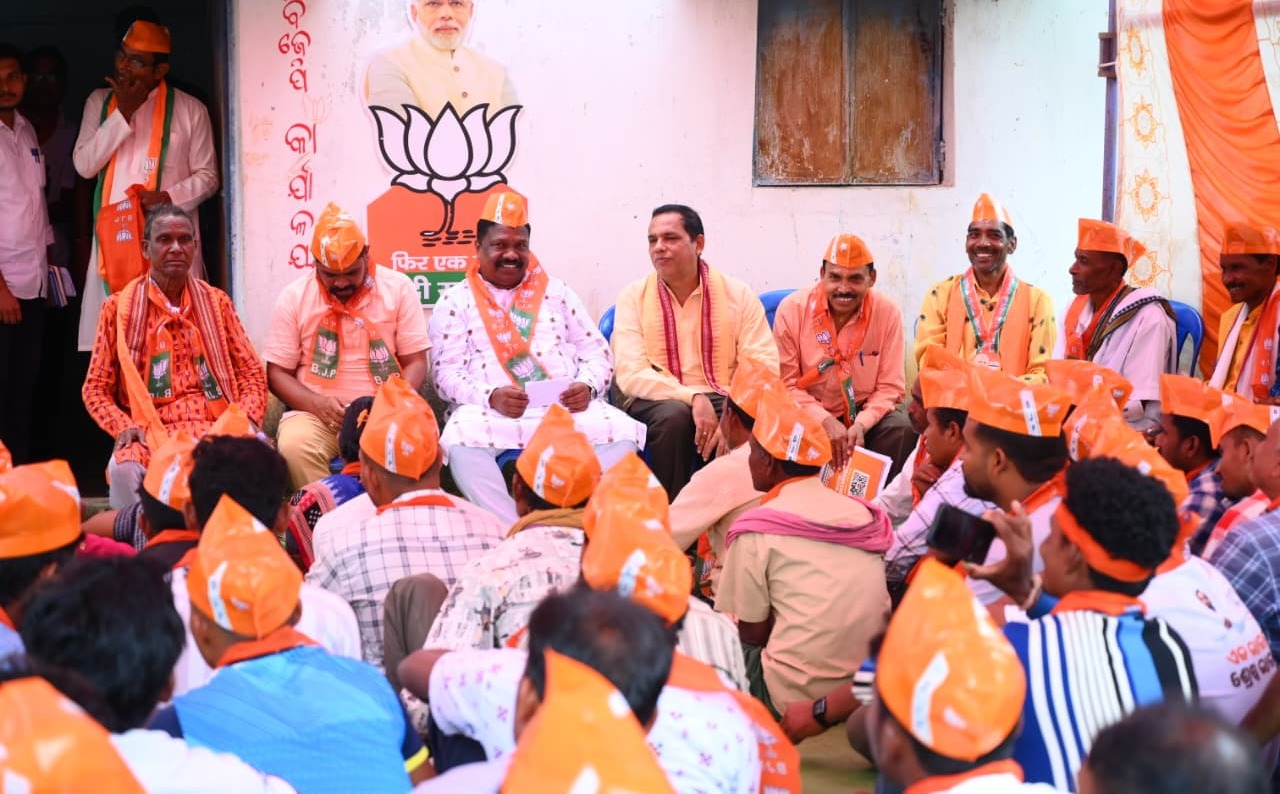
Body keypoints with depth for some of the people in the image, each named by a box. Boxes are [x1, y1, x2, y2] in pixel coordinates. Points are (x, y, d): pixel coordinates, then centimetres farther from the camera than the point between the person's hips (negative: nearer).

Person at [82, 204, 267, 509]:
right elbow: (95, 388, 11)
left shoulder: (217, 302, 16)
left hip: (215, 427, 1)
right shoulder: (119, 308, 10)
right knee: (124, 468, -36)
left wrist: (246, 420, -5)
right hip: (149, 432, -1)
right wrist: (122, 427, -9)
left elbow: (252, 373, 15)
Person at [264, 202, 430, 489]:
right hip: (316, 411, 0)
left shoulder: (398, 288, 2)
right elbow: (277, 373, 4)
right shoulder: (293, 298, 3)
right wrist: (317, 404, -15)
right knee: (294, 446, -33)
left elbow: (415, 363, 3)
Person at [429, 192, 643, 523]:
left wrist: (587, 386, -8)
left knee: (622, 432, -28)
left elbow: (597, 352, 16)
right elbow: (447, 373, 2)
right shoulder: (455, 302, 12)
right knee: (460, 443, -37)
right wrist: (491, 396, -18)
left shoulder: (557, 292, 21)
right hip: (490, 411, -2)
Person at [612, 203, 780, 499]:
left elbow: (763, 367, -5)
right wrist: (693, 398, -24)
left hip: (723, 404, 1)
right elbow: (631, 374, -10)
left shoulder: (739, 295, 3)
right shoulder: (634, 297, 2)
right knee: (674, 415, -34)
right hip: (654, 402, 0)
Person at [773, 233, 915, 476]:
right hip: (809, 415, -1)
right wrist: (825, 421, -23)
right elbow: (786, 384, -9)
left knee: (901, 429, -27)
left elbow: (890, 387, -5)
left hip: (865, 413, 1)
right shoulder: (792, 309, -12)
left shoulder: (888, 312, -9)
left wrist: (862, 424, -24)